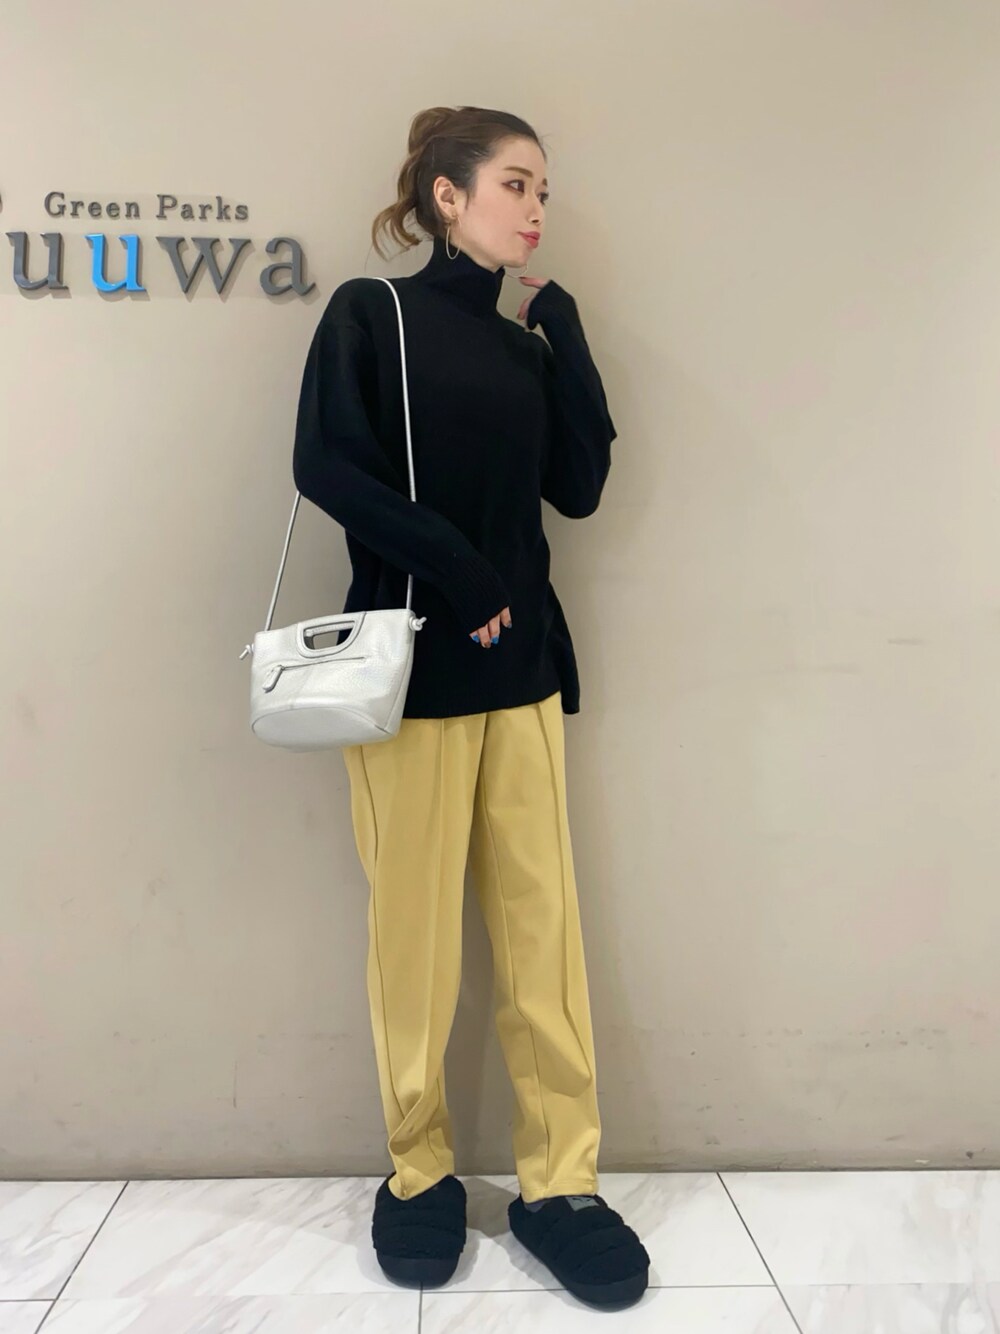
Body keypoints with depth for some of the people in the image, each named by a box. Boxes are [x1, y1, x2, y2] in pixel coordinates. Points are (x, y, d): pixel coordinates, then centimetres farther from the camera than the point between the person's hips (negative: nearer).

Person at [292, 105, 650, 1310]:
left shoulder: (526, 345, 17)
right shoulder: (371, 313, 3)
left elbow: (579, 486, 5)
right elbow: (324, 465, -11)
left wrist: (563, 329, 5)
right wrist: (455, 568, -13)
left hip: (521, 667, 5)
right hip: (412, 664, -4)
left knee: (543, 926, 3)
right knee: (416, 931, 3)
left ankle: (560, 1183, 16)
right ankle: (419, 1172, 23)